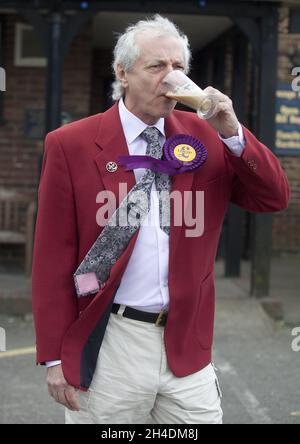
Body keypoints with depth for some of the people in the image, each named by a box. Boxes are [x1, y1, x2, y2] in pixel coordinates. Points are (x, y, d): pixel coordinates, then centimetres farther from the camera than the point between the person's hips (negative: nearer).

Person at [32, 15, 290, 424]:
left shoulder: (204, 136, 6)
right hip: (109, 345, -3)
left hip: (188, 344, 3)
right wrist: (55, 356, -7)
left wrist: (232, 133, -10)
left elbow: (275, 198, 5)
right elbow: (54, 259, -5)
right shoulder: (71, 145, -5)